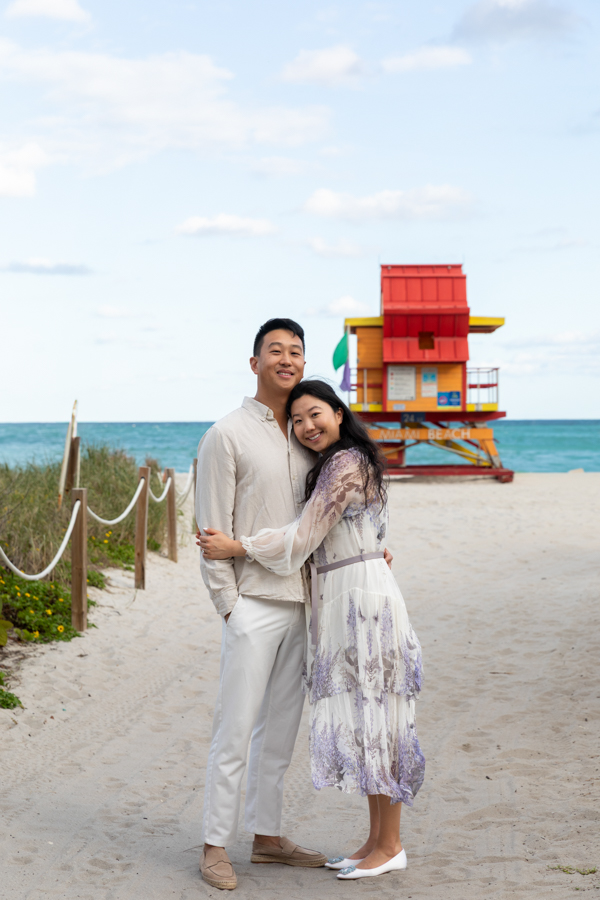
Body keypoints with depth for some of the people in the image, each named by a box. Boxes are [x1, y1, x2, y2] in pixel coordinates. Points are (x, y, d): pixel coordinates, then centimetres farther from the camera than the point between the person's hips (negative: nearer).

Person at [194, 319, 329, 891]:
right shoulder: (226, 436, -6)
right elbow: (212, 529, -9)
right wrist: (228, 605, -12)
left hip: (301, 602, 7)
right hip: (253, 603, -6)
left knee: (280, 728, 12)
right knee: (235, 729, -4)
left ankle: (267, 837, 22)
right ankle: (215, 846, 5)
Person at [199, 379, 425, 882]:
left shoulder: (345, 463, -13)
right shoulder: (346, 462, 18)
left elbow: (303, 538, -15)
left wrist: (235, 548, -11)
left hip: (363, 599, -10)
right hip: (342, 600, 10)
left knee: (372, 718, -4)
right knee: (359, 718, 11)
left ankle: (389, 845, 5)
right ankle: (377, 840, 18)